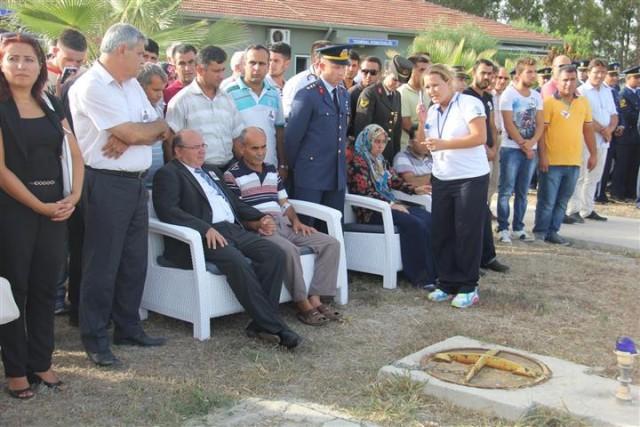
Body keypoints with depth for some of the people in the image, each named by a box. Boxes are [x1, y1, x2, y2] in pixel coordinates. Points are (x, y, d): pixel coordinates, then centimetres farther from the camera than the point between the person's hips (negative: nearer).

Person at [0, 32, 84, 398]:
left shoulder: (52, 106, 11)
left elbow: (75, 155, 10)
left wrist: (74, 197, -4)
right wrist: (39, 206, -13)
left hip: (56, 208, 5)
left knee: (46, 287, 10)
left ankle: (41, 362, 21)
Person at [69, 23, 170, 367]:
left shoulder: (132, 85, 13)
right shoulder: (90, 87, -14)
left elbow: (156, 134, 9)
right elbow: (134, 132, -18)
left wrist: (129, 138, -12)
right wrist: (158, 125, 2)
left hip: (136, 182, 8)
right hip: (106, 184, -8)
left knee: (135, 261, 13)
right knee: (102, 264, 0)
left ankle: (128, 328, 26)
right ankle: (95, 339, 11)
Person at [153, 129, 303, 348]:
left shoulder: (211, 171, 30)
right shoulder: (168, 174, 5)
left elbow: (234, 202, 32)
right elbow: (167, 210, -12)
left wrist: (259, 218, 13)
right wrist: (205, 228, -22)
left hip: (233, 229, 8)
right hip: (203, 236, -7)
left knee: (275, 254, -17)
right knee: (238, 262, -33)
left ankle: (260, 324, -16)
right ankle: (274, 326, -25)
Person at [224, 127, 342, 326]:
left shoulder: (272, 171, 22)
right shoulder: (232, 175, 0)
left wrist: (296, 221, 6)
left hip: (283, 226, 7)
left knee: (331, 244, -8)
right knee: (289, 250, -37)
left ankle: (315, 299, -15)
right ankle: (303, 305, -24)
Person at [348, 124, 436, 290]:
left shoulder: (381, 161, 21)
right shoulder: (358, 162, -5)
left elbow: (396, 182, 24)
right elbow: (365, 192, -14)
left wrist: (415, 189, 8)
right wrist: (391, 204, -19)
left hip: (390, 204, 8)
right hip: (371, 211, -7)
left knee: (427, 218, -18)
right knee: (414, 224, -28)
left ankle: (434, 269, -20)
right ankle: (420, 277, -24)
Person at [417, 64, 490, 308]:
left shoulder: (469, 104, -9)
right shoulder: (432, 112, 12)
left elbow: (480, 137, -20)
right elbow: (422, 147, 14)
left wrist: (444, 144, -24)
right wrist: (422, 124, -3)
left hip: (471, 178, -7)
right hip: (441, 179, 7)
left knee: (467, 233, -1)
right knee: (441, 233, 6)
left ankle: (468, 288, 9)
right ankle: (447, 284, 17)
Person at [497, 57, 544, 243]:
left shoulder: (536, 96, 10)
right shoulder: (508, 94, -6)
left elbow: (540, 124, 6)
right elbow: (509, 125, -10)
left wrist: (531, 143, -10)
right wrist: (523, 145, -8)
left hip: (531, 150, 5)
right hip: (511, 149, -5)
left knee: (522, 192, 9)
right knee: (506, 191, -4)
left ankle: (519, 227, 15)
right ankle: (503, 228, 1)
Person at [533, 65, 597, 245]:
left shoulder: (583, 102, 9)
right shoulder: (549, 102, -6)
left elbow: (588, 129, 15)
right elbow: (541, 130, -9)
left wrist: (593, 153, 11)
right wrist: (542, 156, -15)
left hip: (574, 162, 5)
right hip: (551, 162, -5)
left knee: (562, 202, 11)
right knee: (547, 201, 1)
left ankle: (552, 232, 21)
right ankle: (539, 232, 12)